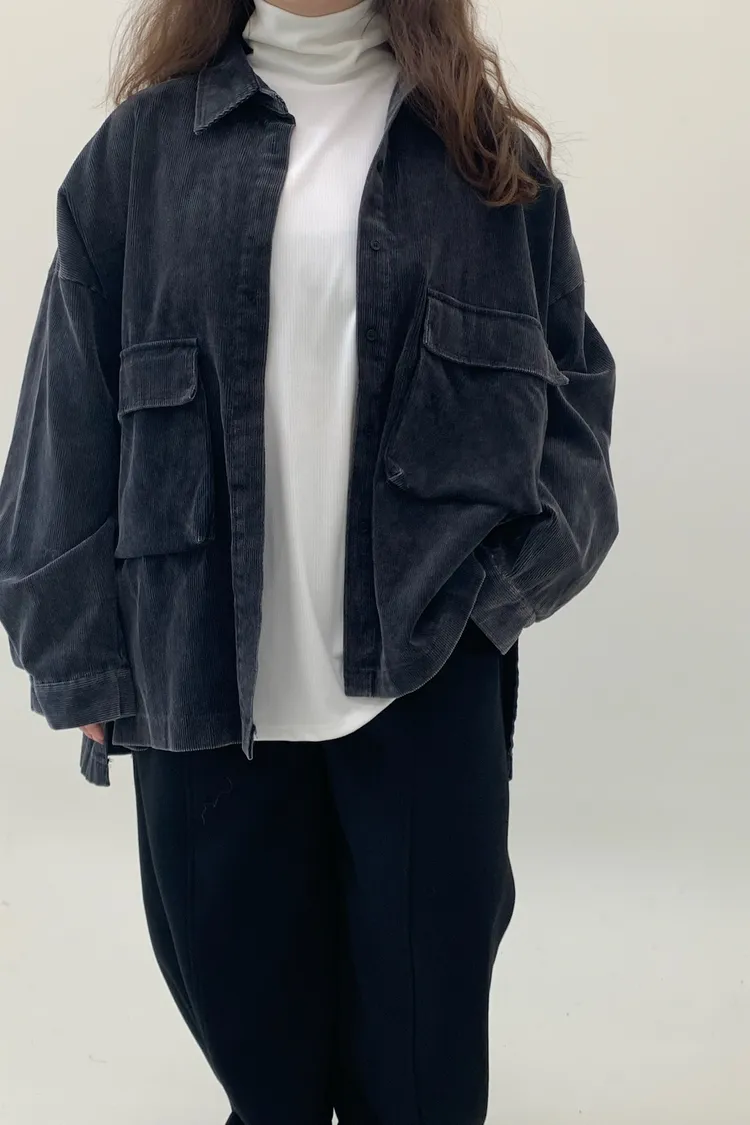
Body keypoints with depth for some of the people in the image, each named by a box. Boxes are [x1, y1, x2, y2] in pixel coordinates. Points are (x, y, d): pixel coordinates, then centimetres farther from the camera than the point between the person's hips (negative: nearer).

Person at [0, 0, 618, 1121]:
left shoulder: (494, 154, 6)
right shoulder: (144, 144, 5)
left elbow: (572, 386, 6)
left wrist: (505, 580, -8)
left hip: (428, 678, 0)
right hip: (204, 683, 1)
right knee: (250, 1025, 16)